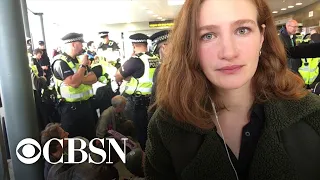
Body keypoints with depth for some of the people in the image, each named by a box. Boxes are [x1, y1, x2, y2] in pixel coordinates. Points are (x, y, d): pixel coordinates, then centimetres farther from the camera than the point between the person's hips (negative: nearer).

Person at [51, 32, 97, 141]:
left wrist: (80, 79, -17)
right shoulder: (60, 62, -16)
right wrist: (83, 65, -17)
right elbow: (74, 83, -28)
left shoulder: (79, 59, 9)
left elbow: (93, 78, 2)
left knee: (90, 136, 19)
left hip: (87, 104, 8)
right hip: (71, 108, -7)